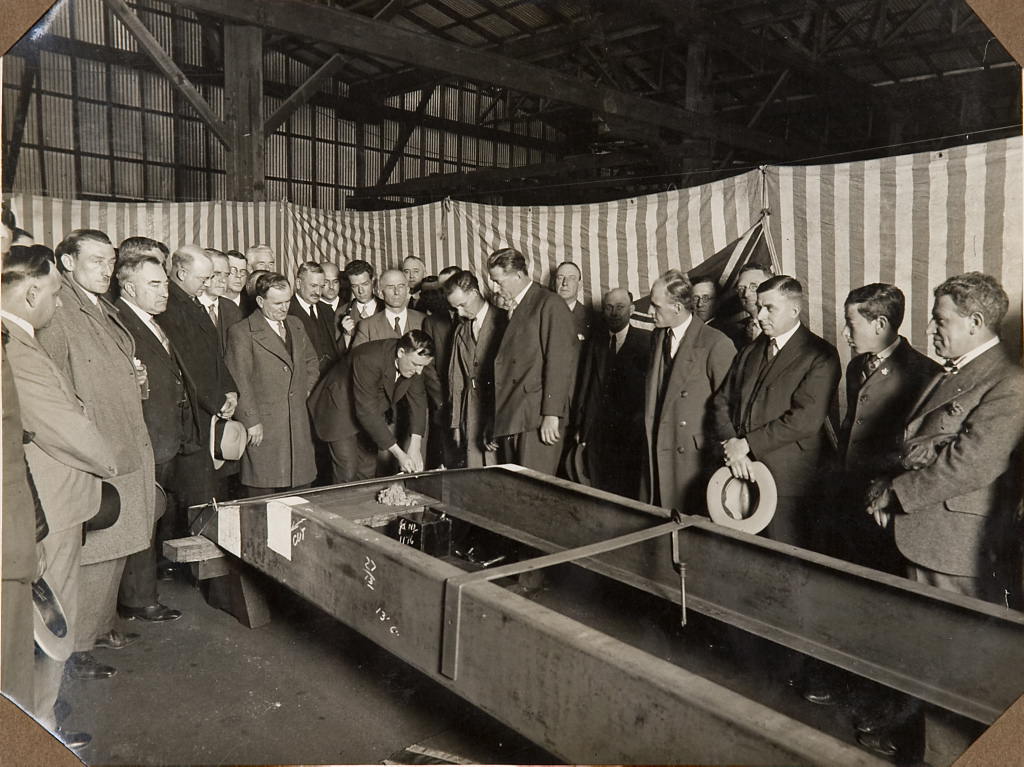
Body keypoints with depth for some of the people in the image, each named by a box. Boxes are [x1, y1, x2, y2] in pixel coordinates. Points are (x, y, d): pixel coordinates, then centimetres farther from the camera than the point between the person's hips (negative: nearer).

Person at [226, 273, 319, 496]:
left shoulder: (295, 324, 14)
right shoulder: (242, 333, -7)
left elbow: (311, 362, 27)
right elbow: (240, 383, -11)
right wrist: (252, 421, -13)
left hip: (298, 426, 6)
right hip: (263, 428, -6)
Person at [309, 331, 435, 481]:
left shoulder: (413, 359, -16)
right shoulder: (368, 360, -37)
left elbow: (418, 400, -10)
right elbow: (367, 412, -36)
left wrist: (415, 448, -21)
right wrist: (399, 453, -35)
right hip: (340, 410, -6)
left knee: (368, 470, 8)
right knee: (348, 473, -8)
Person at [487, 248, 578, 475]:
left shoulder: (550, 305, -6)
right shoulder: (512, 309, 18)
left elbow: (559, 362, -12)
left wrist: (551, 414, -17)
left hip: (538, 417, -7)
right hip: (511, 418, 8)